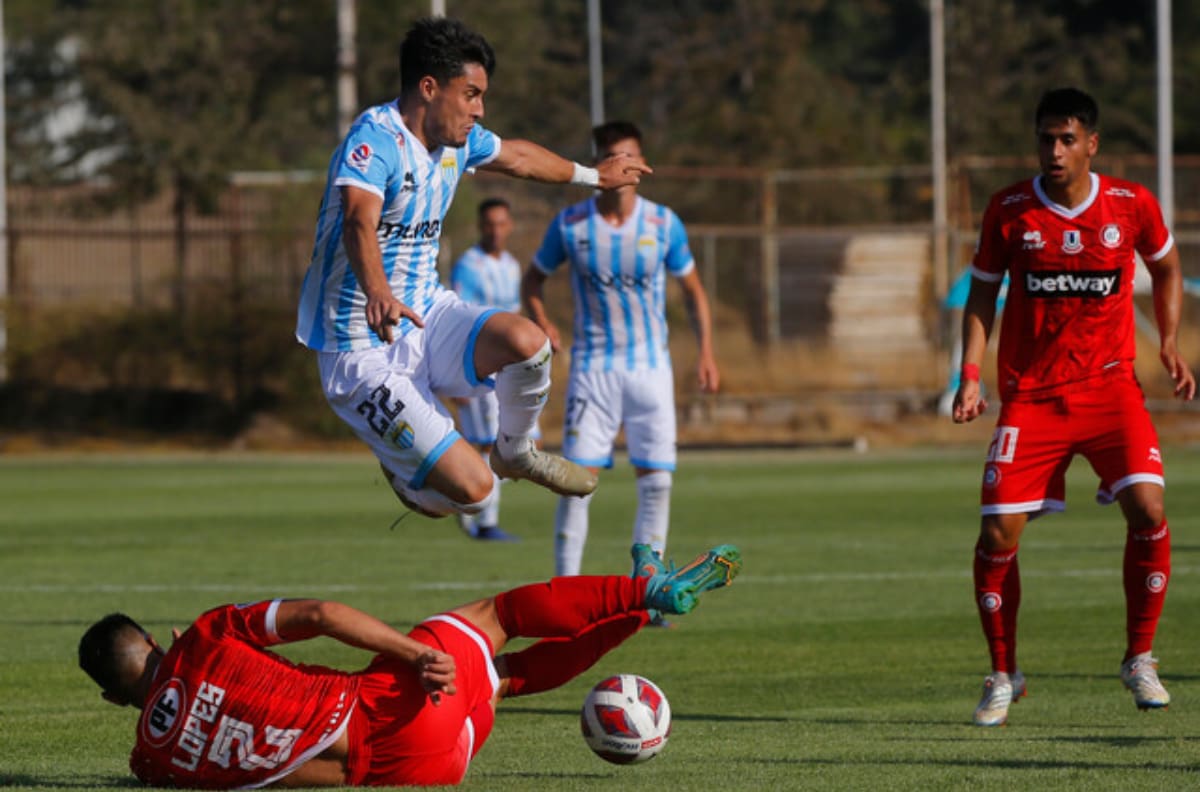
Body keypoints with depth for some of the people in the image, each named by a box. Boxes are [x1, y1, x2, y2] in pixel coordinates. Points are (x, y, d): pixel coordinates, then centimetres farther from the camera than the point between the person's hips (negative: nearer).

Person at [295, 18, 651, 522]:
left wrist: (592, 176, 44)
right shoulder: (376, 139, -22)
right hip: (366, 353, -8)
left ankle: (515, 453, 7)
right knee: (472, 491, -17)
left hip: (428, 316, 8)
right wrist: (377, 293, -60)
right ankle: (401, 468, 19)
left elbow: (515, 156, 29)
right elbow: (358, 221, -41)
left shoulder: (457, 140, 6)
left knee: (526, 341, -25)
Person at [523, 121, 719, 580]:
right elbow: (534, 278, 11)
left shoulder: (664, 224, -1)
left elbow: (692, 290, 11)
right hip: (593, 366, -1)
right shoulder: (570, 224, -3)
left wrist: (705, 352, 2)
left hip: (650, 366, 1)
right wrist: (541, 323, -8)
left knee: (656, 482, -3)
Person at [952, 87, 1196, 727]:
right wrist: (970, 375, -3)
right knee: (997, 534, -8)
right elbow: (982, 294, 8)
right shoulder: (1009, 211, -3)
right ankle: (1003, 675, 13)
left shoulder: (1132, 205, -3)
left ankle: (1139, 660, -1)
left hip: (1110, 387, 0)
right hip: (1030, 396, 0)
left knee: (1147, 507, -20)